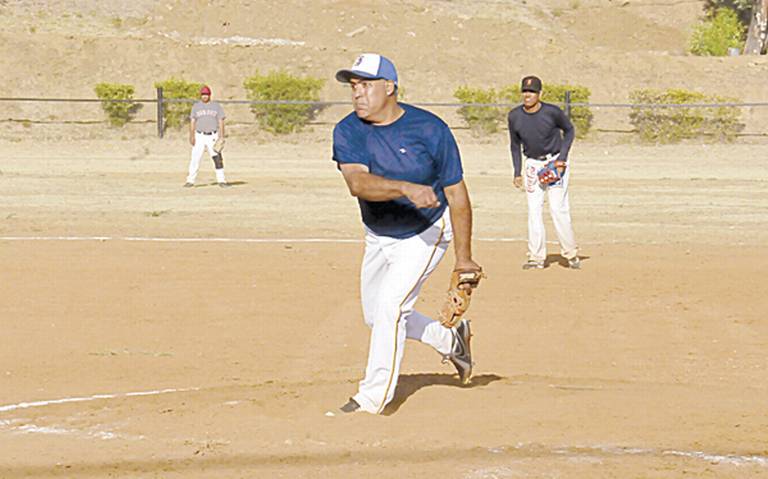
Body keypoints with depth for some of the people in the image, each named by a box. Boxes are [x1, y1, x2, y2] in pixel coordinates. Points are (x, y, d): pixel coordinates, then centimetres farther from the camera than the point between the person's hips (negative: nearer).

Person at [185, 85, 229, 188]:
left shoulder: (216, 106, 6)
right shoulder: (196, 106, 8)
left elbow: (221, 122, 4)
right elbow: (192, 121, 5)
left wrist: (222, 137, -5)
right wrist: (191, 136, -7)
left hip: (213, 136, 0)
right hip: (200, 136, 0)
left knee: (218, 159, -3)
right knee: (195, 159, -6)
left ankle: (221, 180, 2)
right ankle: (190, 180, -2)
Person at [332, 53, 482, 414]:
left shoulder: (430, 130, -21)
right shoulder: (347, 132, -14)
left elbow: (456, 195, -15)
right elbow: (357, 183, -33)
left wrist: (463, 258, -14)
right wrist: (406, 188, -50)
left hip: (426, 235, -5)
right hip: (378, 238, 6)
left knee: (390, 306, -18)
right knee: (375, 316, 16)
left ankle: (373, 397, -7)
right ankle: (451, 340, 39)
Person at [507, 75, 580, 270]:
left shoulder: (552, 112, -17)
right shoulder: (514, 116, -7)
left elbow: (569, 130, 0)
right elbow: (515, 145, 8)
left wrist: (562, 157, -10)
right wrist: (517, 172, 3)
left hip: (556, 161, -4)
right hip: (533, 164, 4)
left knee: (558, 208, -11)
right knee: (534, 210, 0)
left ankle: (571, 253, 1)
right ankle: (536, 257, 5)